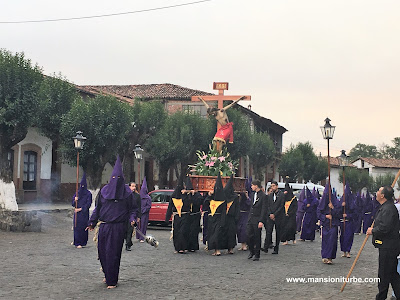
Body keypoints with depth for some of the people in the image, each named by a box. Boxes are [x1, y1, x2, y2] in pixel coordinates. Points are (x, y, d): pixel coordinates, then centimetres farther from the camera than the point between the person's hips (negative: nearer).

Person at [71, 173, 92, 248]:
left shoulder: (88, 193, -4)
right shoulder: (77, 193, 10)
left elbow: (88, 204, -9)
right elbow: (73, 203, 10)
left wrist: (81, 209, -15)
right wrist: (75, 200, -13)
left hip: (84, 213, -4)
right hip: (76, 212, 4)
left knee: (82, 227, -5)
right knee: (76, 226, 8)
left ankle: (81, 243, 0)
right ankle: (76, 241, 22)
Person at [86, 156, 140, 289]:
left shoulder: (127, 192, 2)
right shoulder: (104, 191, 9)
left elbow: (133, 208, 7)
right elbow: (97, 208, 15)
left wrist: (132, 218, -11)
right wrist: (92, 222, 12)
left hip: (118, 227, -3)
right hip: (103, 226, 3)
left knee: (112, 253, -5)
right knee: (102, 252, 7)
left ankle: (112, 281, 4)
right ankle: (107, 275, 29)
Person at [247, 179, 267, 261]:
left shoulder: (263, 196, -11)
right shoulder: (253, 194, 13)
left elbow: (264, 209, -13)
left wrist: (261, 221, -18)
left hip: (257, 219, -6)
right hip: (251, 218, 7)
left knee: (257, 237, 1)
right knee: (249, 236, 4)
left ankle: (257, 255, 10)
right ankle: (251, 251, 22)